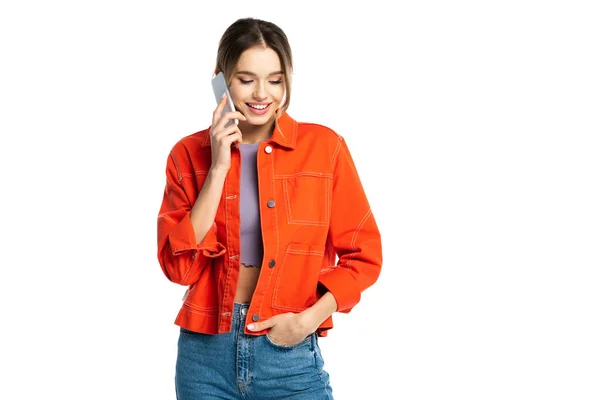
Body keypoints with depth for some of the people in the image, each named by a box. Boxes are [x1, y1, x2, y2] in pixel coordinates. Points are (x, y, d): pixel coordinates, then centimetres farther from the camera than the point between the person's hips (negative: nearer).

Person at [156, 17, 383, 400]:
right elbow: (179, 266, -9)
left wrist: (308, 319, -11)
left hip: (290, 355, -1)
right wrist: (218, 168, -13)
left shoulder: (324, 146, -4)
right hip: (206, 354, 1)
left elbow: (363, 254, 1)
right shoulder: (190, 154, 0)